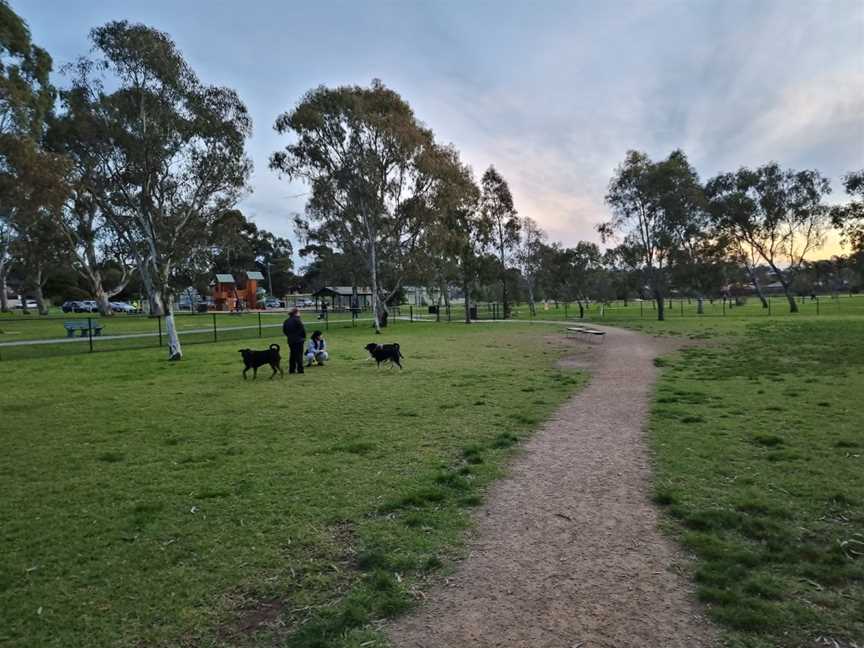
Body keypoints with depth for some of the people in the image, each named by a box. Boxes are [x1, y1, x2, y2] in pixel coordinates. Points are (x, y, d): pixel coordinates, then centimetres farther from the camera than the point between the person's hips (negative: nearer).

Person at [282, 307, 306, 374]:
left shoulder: (286, 321, 6)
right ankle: (300, 369, 0)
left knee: (292, 354, 13)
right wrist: (304, 336, 1)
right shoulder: (297, 320, -15)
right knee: (299, 355, -1)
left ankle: (291, 369, 15)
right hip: (298, 340, -6)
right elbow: (302, 329, -15)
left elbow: (284, 330, 11)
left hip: (290, 340, 6)